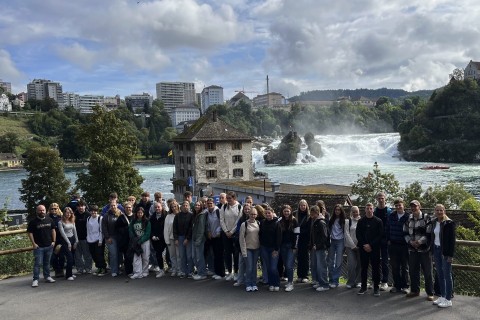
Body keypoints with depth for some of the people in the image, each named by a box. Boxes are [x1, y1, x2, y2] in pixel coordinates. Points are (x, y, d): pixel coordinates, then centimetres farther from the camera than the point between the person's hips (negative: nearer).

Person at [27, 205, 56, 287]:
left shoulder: (49, 220, 6)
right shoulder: (33, 222, -5)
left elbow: (53, 230, 12)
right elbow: (30, 233, -4)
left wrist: (53, 241, 5)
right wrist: (34, 244, -10)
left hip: (49, 246, 4)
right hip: (38, 246, -4)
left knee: (47, 262, 14)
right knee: (38, 263, -5)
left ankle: (47, 276, 24)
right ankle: (35, 279, 0)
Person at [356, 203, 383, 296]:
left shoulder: (378, 221, 1)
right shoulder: (361, 221, 8)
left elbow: (380, 235, -4)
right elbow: (358, 234, 5)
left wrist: (371, 245, -11)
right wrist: (364, 245, -7)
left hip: (374, 248, -2)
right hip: (363, 248, 2)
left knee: (375, 268, 1)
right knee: (364, 268, 6)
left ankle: (376, 288, 9)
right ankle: (363, 287, 14)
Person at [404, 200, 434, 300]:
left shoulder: (426, 218, -7)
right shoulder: (409, 219, 8)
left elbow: (429, 234, -10)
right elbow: (405, 233, 11)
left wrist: (420, 241, -18)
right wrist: (410, 241, -6)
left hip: (424, 249, -5)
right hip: (412, 249, 5)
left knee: (427, 272, 1)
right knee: (413, 271, 11)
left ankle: (430, 293, 11)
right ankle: (415, 290, 25)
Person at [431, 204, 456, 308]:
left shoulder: (449, 223, -11)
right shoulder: (434, 222, 7)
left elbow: (452, 240, -13)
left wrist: (451, 255, -15)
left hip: (445, 252, -6)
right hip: (436, 250, 6)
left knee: (447, 275, 1)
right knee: (440, 275, 13)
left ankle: (448, 299, 8)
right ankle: (442, 296, 23)